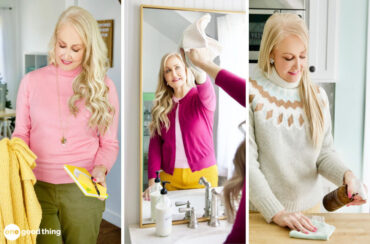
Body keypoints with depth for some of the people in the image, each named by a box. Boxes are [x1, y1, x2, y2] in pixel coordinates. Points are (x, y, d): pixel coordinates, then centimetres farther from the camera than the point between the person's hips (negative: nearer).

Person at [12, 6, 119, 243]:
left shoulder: (103, 87, 1)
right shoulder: (31, 81, 3)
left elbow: (109, 143, 4)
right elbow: (21, 134, 8)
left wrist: (101, 168, -14)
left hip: (84, 190, 0)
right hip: (38, 187, 1)